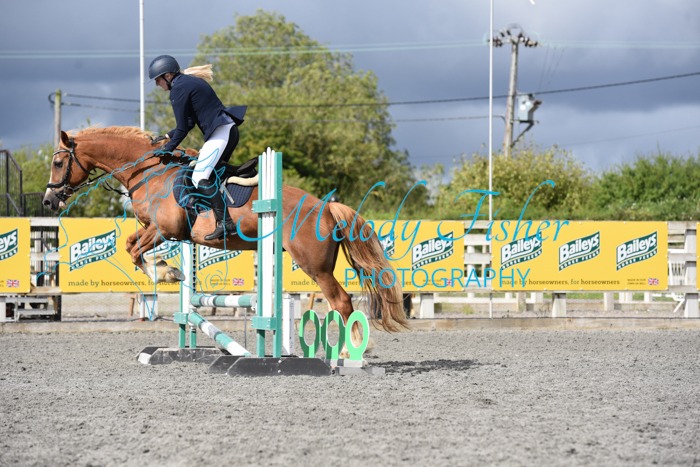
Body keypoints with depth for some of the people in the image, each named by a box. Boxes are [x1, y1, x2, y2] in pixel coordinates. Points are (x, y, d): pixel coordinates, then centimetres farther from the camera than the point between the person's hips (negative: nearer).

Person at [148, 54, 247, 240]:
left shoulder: (178, 89, -9)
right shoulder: (190, 81, 21)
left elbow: (183, 128, -8)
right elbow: (189, 122, 25)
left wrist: (168, 149, 4)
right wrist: (168, 137, 24)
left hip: (219, 133, -11)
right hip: (229, 130, 11)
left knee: (200, 178, -14)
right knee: (214, 174, 18)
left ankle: (225, 223, -23)